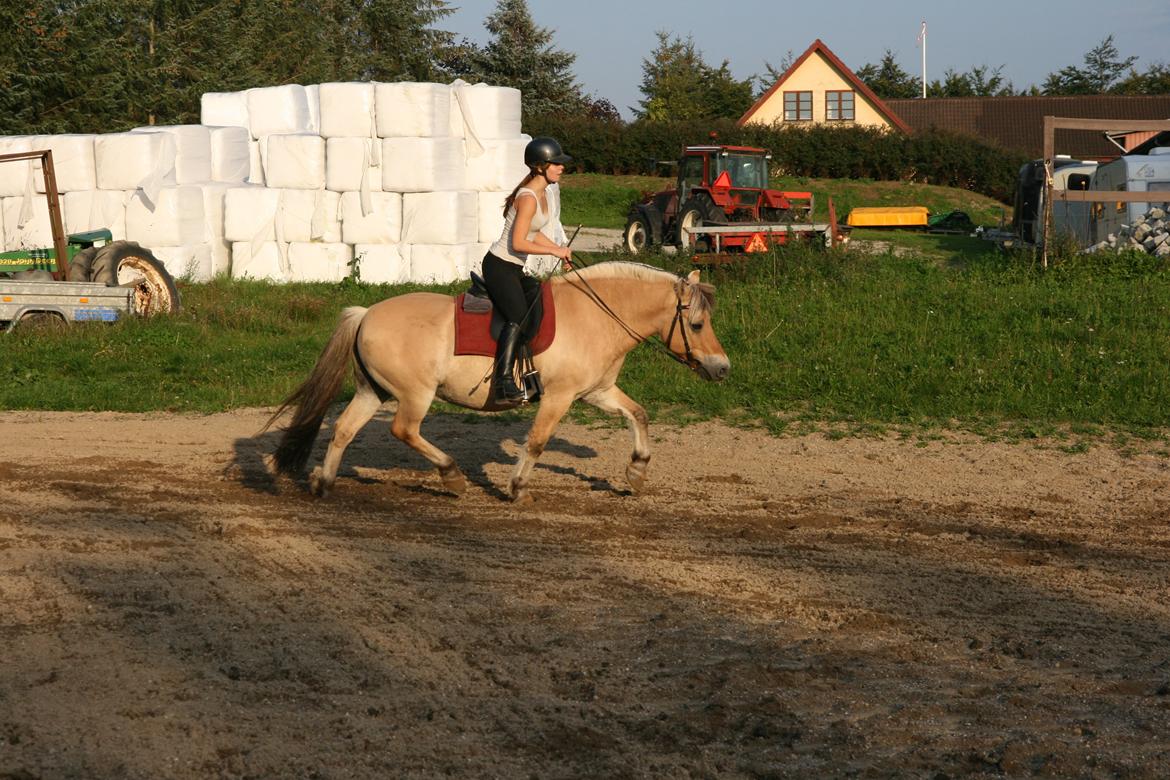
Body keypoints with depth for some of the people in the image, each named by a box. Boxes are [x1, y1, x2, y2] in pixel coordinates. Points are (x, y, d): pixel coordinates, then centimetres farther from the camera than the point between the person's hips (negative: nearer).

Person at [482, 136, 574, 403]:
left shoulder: (544, 192, 11)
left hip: (514, 270, 11)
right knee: (518, 318, -25)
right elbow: (518, 243, -23)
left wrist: (560, 251, 11)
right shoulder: (528, 197, -19)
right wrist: (554, 251, -16)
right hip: (499, 266, -11)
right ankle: (504, 381, -36)